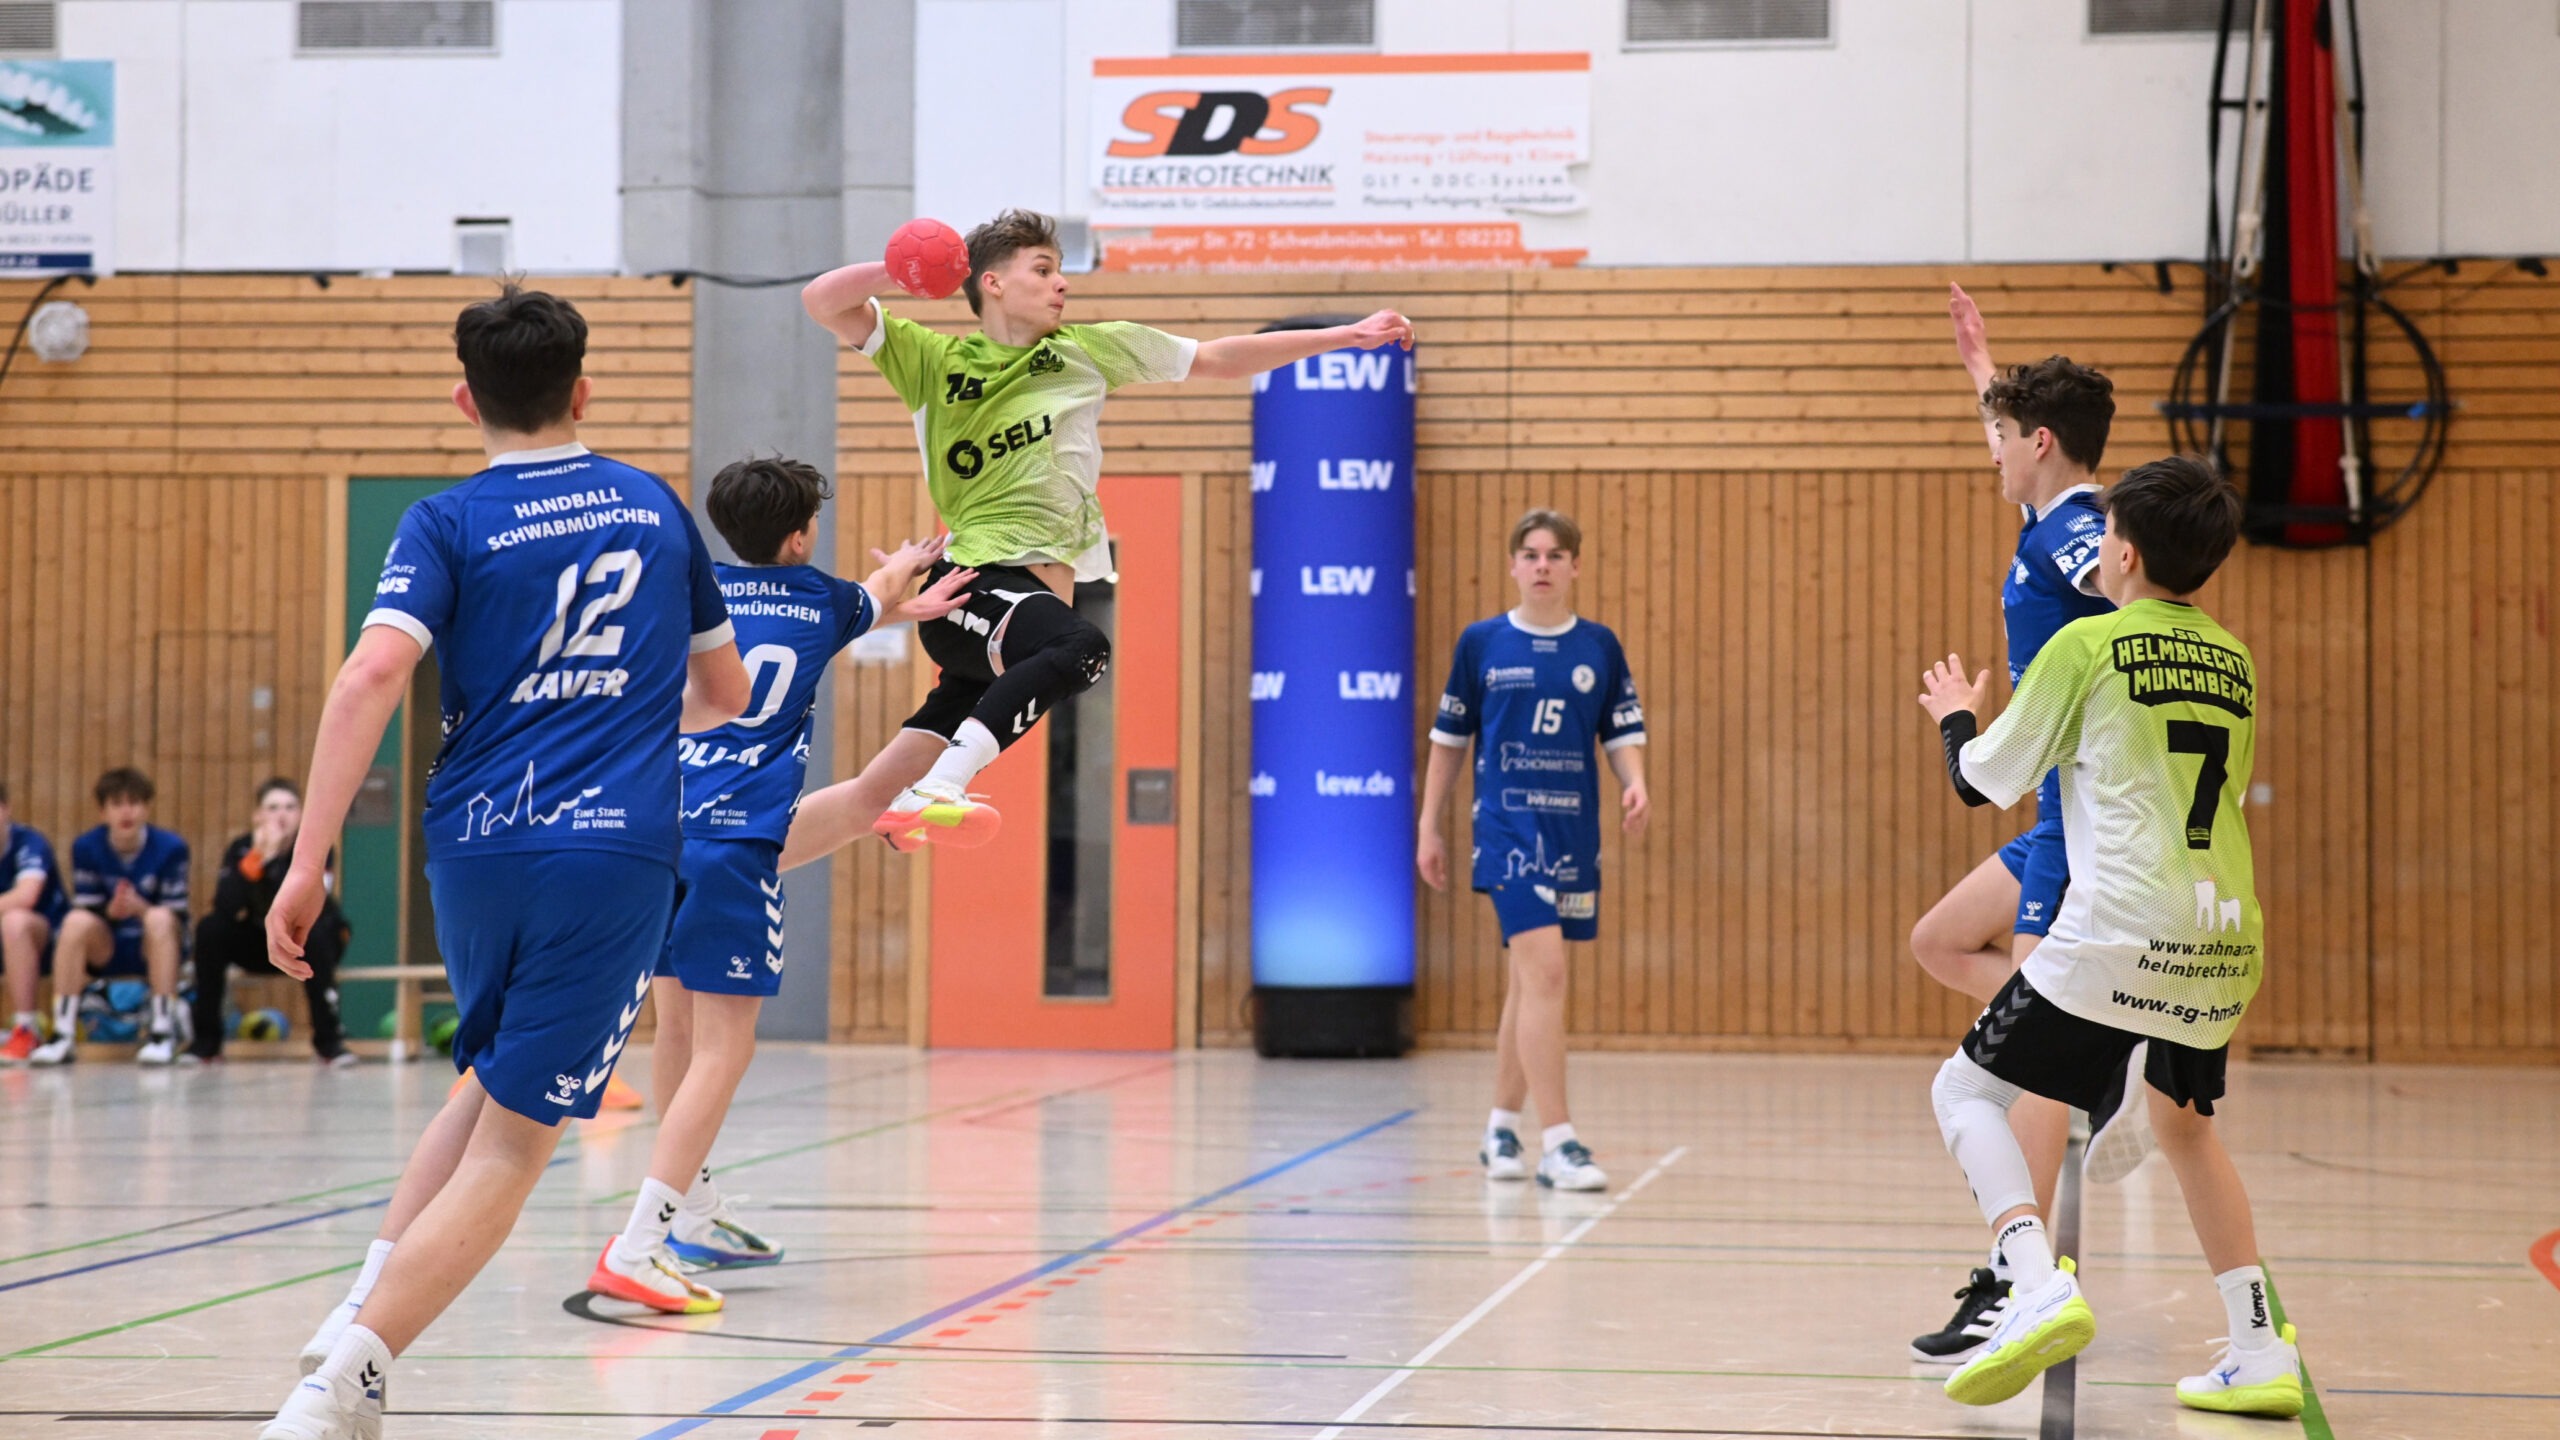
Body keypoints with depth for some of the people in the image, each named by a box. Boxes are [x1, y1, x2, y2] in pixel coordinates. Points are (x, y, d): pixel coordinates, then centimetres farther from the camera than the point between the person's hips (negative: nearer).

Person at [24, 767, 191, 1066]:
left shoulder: (170, 848, -12)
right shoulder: (86, 847, -7)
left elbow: (178, 916, -12)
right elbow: (85, 909, -6)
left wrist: (140, 908, -32)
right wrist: (110, 911, -29)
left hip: (158, 948, -2)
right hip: (106, 948, 2)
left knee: (159, 918, -34)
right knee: (76, 921, -29)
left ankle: (163, 1030, -31)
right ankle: (63, 1034, -28)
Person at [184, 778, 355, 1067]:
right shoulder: (241, 848, -12)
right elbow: (225, 907, -28)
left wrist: (272, 858, -39)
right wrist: (256, 856, -35)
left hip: (312, 945, -2)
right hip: (260, 943, 3)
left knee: (312, 932, -36)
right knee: (210, 928, -23)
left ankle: (328, 1039, -25)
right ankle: (205, 1040, -14)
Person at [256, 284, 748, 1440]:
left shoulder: (447, 523, 2)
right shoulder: (656, 507, 13)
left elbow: (371, 677, -15)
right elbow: (726, 694, 25)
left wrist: (308, 862, -15)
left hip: (474, 846, 1)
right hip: (617, 852, -1)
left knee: (492, 1083, 27)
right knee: (512, 1144, 0)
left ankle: (363, 1307, 12)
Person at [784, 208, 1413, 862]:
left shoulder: (1087, 350, 16)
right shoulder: (932, 361, 7)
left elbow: (1218, 358, 21)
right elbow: (822, 301, 2)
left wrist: (1344, 336, 20)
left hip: (1034, 597, 4)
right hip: (973, 583, -4)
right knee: (1081, 646, -37)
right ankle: (937, 790, -40)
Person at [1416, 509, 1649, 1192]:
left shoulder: (1599, 646, 6)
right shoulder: (1481, 642, 1)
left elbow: (1623, 732, 8)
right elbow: (1449, 737, 8)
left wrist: (1635, 785, -13)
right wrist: (1429, 828, 7)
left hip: (1575, 833, 4)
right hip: (1508, 828, -4)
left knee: (1529, 981, 13)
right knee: (1544, 971, -16)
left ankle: (1502, 1128, 27)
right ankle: (1559, 1143, -16)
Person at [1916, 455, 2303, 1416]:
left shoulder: (2088, 644, -2)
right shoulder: (2233, 661, 15)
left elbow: (1983, 781, 5)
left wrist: (1957, 716, 25)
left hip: (2122, 931, -6)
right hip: (2227, 938, 6)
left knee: (1967, 1091, 5)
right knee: (2182, 1120, 27)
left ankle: (2040, 1286, -18)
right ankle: (2261, 1353, 19)